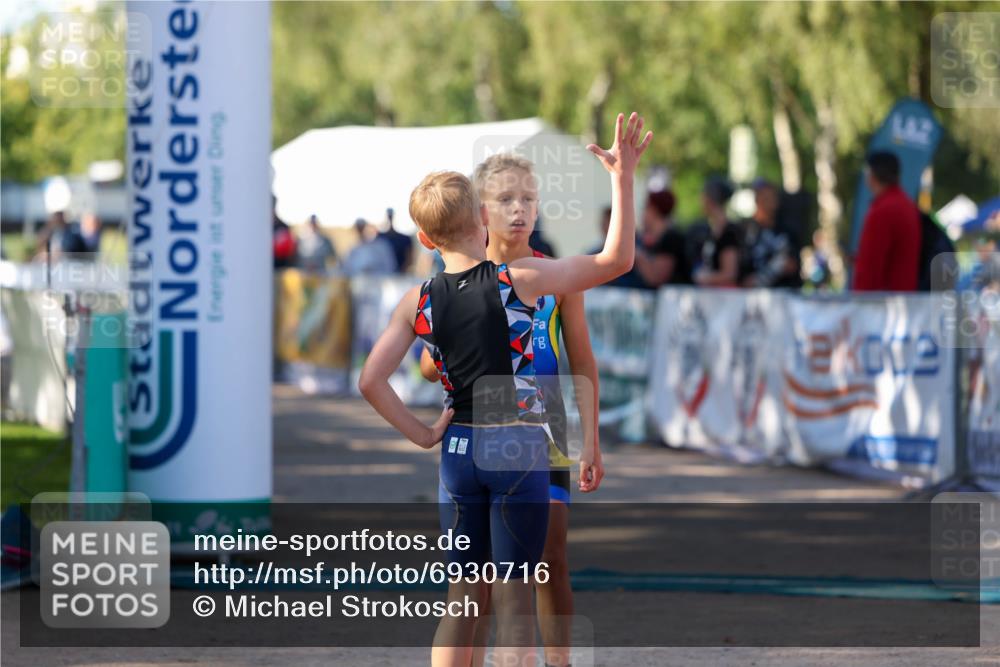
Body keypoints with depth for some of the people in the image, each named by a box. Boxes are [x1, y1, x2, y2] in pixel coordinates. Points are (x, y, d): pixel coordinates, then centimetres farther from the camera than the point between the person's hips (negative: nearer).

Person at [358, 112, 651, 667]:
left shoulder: (417, 302, 0)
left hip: (458, 450, 3)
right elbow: (615, 260, -6)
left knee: (463, 596, 13)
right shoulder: (519, 280, -9)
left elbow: (371, 381, -7)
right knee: (514, 598, 0)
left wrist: (422, 434, 2)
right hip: (519, 448, -3)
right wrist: (622, 180, -5)